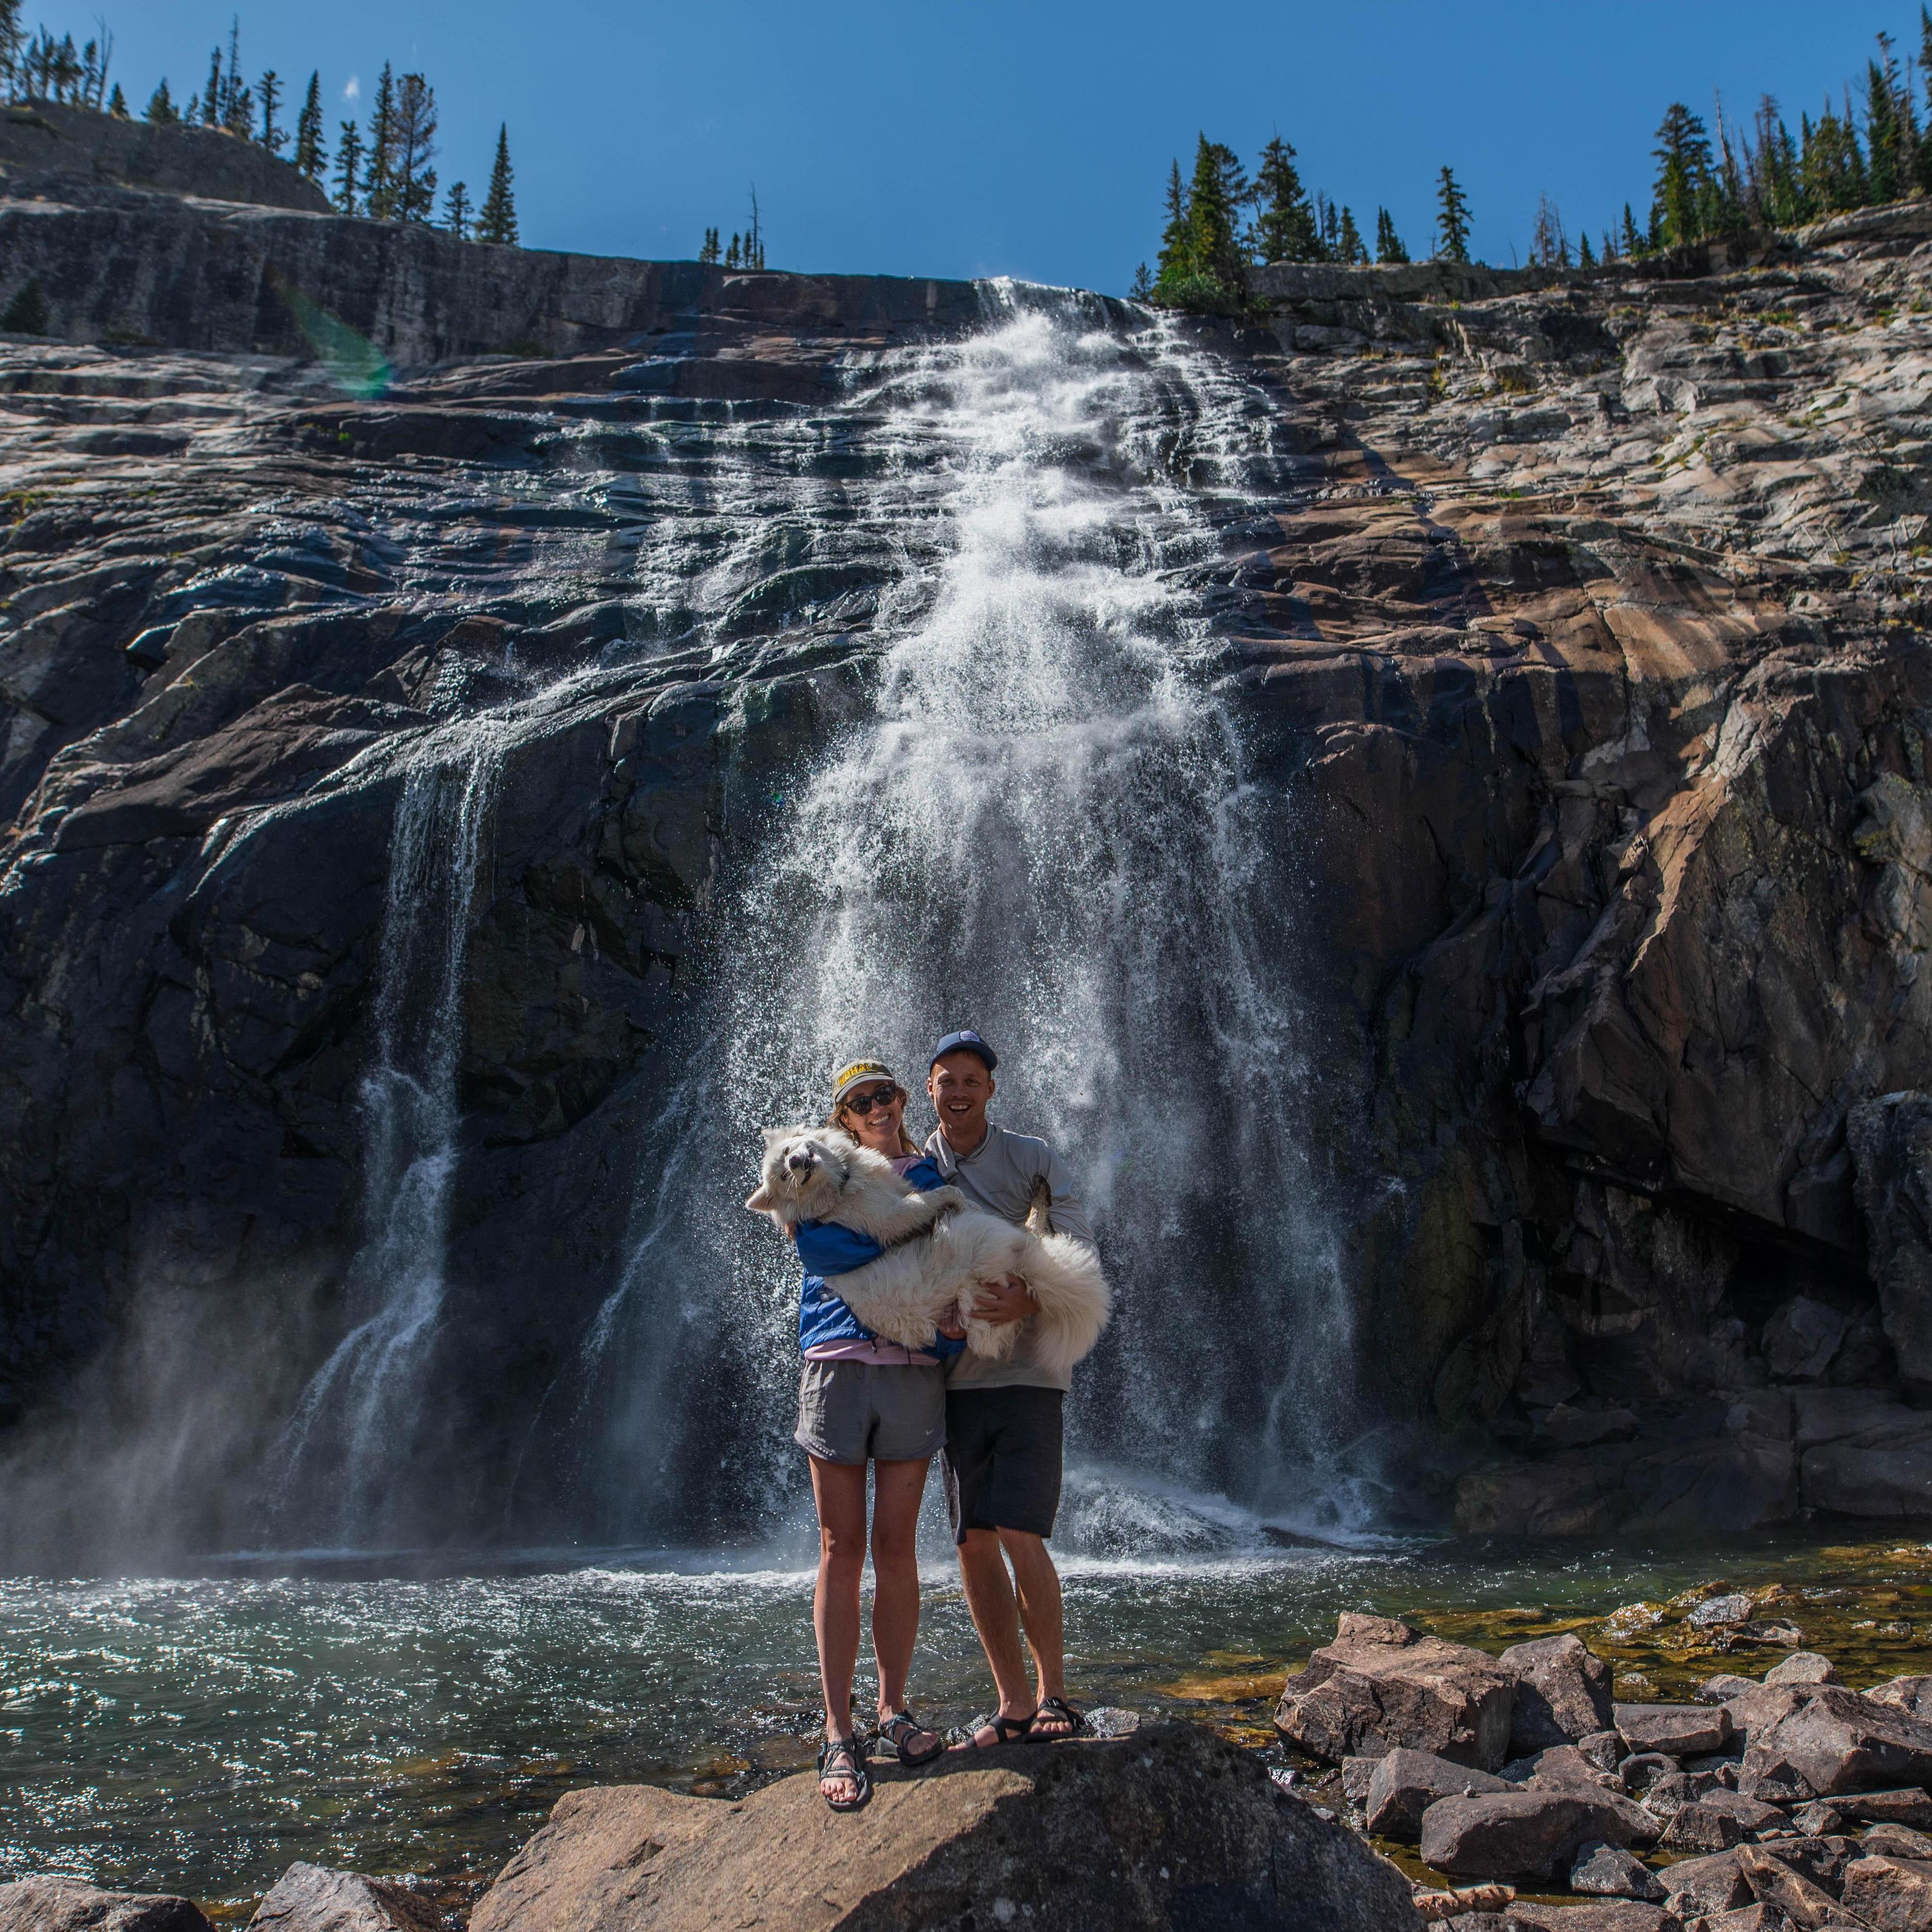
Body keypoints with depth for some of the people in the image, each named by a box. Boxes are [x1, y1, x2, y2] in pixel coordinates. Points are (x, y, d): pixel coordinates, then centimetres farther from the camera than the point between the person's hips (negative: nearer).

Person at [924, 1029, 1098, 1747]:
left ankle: (1054, 1693, 7)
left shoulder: (1033, 1160, 1)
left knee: (1019, 1536, -11)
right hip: (955, 1374, 4)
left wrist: (1031, 1300, -25)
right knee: (973, 1545, 4)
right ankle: (1014, 1703, 15)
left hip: (1027, 1371, -3)